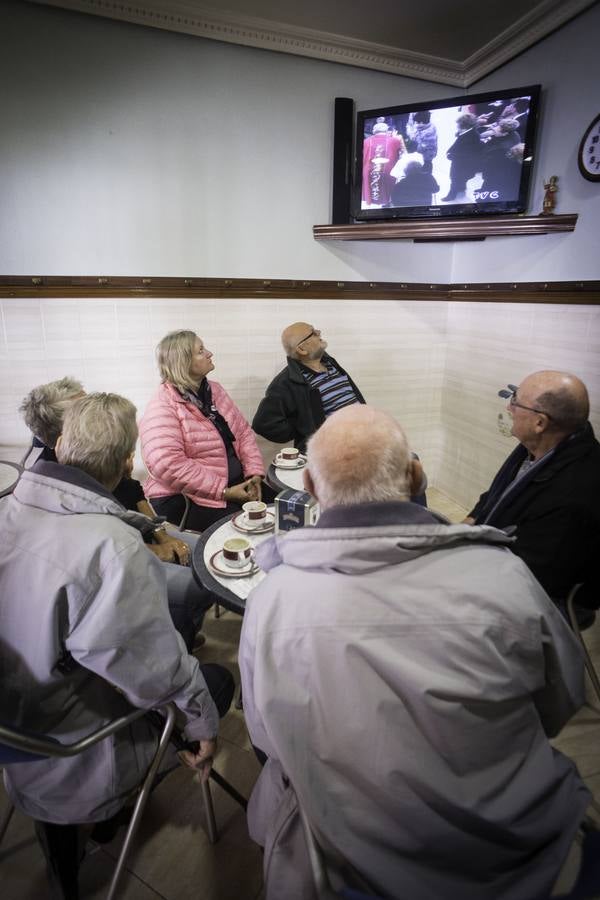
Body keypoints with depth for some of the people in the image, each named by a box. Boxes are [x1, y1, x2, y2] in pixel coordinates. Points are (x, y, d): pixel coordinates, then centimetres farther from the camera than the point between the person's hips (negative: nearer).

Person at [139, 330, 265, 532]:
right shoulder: (162, 408, -13)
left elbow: (243, 431, 12)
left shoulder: (214, 390, 11)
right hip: (185, 499, -7)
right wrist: (224, 492, -22)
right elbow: (167, 466, -24)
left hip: (236, 483, 7)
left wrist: (254, 474, -4)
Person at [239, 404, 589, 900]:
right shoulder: (503, 575, -27)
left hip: (358, 852, 1)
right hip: (513, 856, 1)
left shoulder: (269, 600, -22)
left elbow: (267, 739, -5)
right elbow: (562, 705, -6)